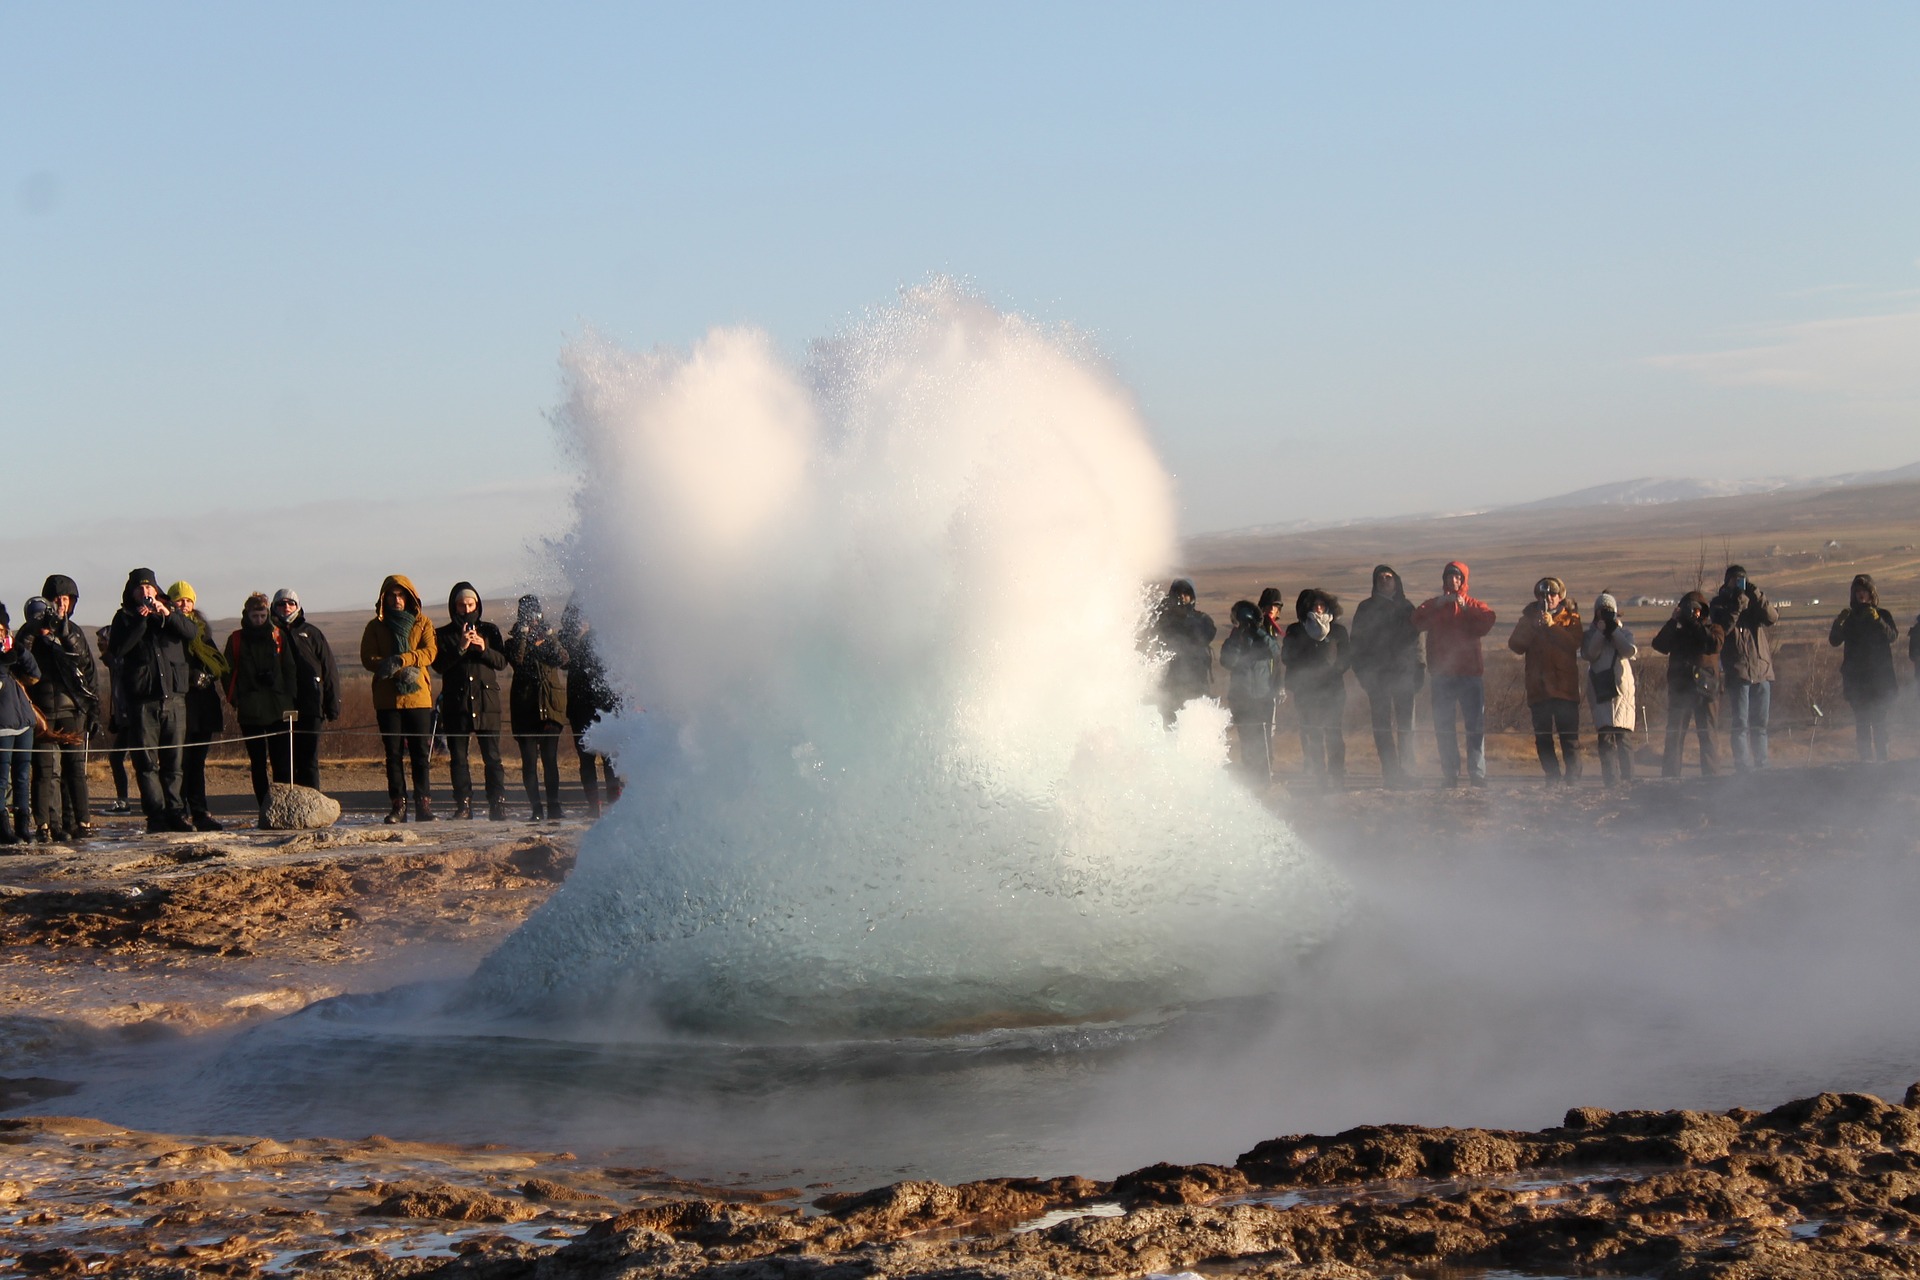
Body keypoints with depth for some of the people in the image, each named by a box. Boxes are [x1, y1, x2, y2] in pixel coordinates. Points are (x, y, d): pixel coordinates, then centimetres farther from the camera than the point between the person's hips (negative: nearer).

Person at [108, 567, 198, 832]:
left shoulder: (171, 612, 16)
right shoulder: (125, 617, 9)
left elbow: (191, 632, -2)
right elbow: (119, 649, -9)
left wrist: (167, 614, -15)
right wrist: (141, 620, -14)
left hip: (174, 698, 2)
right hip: (142, 699, -2)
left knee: (174, 760, 3)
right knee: (147, 762, -6)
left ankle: (176, 812, 6)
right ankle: (156, 815, -6)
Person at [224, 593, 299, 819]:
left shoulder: (278, 637, 10)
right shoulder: (236, 639, 8)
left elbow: (290, 670, 10)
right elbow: (229, 673, 6)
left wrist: (290, 701, 2)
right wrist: (234, 702, -4)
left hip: (279, 709, 0)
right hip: (250, 712, 0)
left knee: (282, 762, -7)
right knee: (258, 763, 2)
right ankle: (264, 809, 5)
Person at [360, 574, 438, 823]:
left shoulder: (423, 623, 9)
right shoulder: (375, 626, 9)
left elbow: (430, 652, -5)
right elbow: (368, 658, -2)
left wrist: (402, 659, -21)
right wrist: (401, 671, -16)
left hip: (418, 696, -1)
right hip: (387, 698, 1)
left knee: (420, 755, -2)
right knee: (394, 754, 0)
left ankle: (423, 805, -1)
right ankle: (397, 806, 2)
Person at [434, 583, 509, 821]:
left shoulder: (489, 631, 12)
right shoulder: (444, 635, 10)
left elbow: (502, 662, 5)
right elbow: (439, 665, -4)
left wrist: (484, 649, -11)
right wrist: (461, 648, -16)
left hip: (487, 702, 0)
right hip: (456, 703, 0)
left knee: (492, 757, -5)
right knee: (458, 758, -1)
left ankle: (498, 805, -6)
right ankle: (463, 806, 2)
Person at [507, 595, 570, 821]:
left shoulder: (549, 637, 16)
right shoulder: (514, 640, 12)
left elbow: (562, 659, -1)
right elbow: (516, 660, -9)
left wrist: (546, 639, -8)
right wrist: (523, 633, -8)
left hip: (550, 706, 1)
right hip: (525, 707, -1)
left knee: (550, 758, -4)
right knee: (529, 760, -4)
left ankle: (554, 807, -3)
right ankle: (536, 809, -1)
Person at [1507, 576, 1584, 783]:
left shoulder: (1570, 618, 7)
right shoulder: (1529, 617, 13)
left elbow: (1574, 643, -12)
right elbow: (1515, 645, 0)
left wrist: (1552, 626, -18)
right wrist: (1533, 627, -12)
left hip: (1565, 687, -3)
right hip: (1538, 687, 3)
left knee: (1570, 738, -7)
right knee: (1542, 738, 4)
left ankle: (1572, 779, -4)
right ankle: (1552, 778, 11)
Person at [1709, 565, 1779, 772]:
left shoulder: (1756, 601, 14)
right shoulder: (1720, 603, 5)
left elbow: (1773, 617, -4)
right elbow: (1722, 629, -12)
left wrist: (1756, 596, -14)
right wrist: (1737, 606, -19)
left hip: (1762, 671, 4)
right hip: (1737, 671, -4)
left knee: (1760, 724, 9)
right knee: (1739, 724, -8)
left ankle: (1761, 766, 14)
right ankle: (1742, 768, -9)